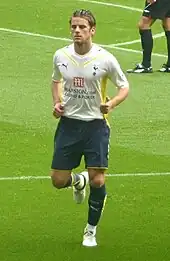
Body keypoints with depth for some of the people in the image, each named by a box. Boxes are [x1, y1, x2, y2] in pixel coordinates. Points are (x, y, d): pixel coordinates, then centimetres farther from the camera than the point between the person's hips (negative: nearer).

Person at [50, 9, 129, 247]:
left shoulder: (105, 59, -11)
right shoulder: (61, 56, -1)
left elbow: (124, 87, 1)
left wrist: (111, 104, -18)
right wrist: (57, 103, 2)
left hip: (95, 125, -3)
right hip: (68, 123, 3)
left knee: (97, 181, -8)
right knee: (58, 181, 1)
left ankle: (91, 231, 13)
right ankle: (78, 181, 40)